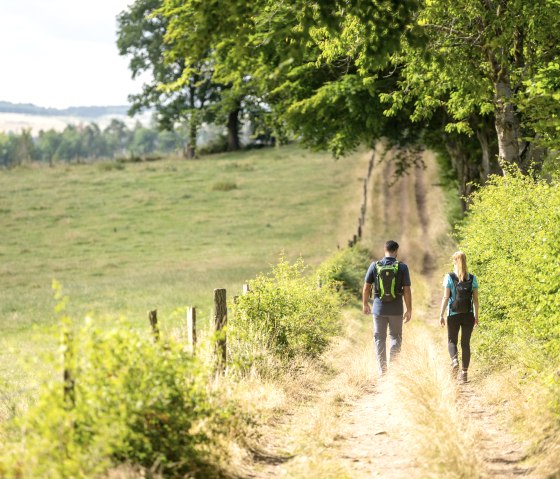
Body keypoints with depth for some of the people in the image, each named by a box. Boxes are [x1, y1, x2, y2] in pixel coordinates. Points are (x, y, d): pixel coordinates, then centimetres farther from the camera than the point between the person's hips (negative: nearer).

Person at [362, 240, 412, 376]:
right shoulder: (402, 267, -6)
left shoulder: (374, 266, -3)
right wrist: (409, 310, 1)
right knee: (396, 336, 14)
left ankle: (382, 371, 8)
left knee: (380, 338, 9)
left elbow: (366, 287, 0)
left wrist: (365, 304, 14)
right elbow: (407, 291, -7)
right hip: (396, 309, -1)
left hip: (379, 308, 1)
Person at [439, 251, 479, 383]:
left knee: (452, 341, 13)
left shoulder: (449, 277, -6)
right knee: (465, 343, 9)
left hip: (453, 315, -2)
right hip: (468, 315, 2)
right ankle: (464, 372, 7)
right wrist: (476, 316, 11)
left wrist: (441, 315, -2)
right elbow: (475, 299, 2)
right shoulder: (472, 278, 1)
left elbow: (446, 297, -8)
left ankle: (454, 360, -17)